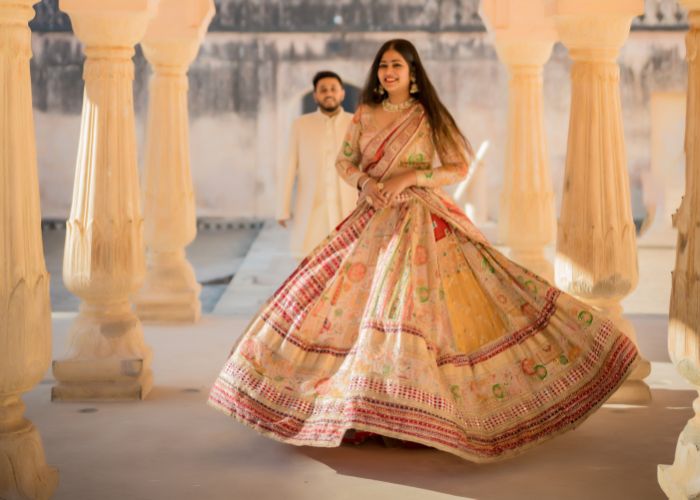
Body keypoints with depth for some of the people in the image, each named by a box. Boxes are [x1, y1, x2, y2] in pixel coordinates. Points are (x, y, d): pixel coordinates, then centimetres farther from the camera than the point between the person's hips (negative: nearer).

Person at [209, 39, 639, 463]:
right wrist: (364, 181, -10)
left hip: (421, 224, -4)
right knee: (359, 301, 0)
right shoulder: (365, 115, 9)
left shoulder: (430, 117, -1)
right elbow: (344, 161, 11)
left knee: (418, 306, -12)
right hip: (373, 222, 4)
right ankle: (363, 405, 12)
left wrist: (409, 177, -17)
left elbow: (460, 167, -5)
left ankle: (422, 409, -2)